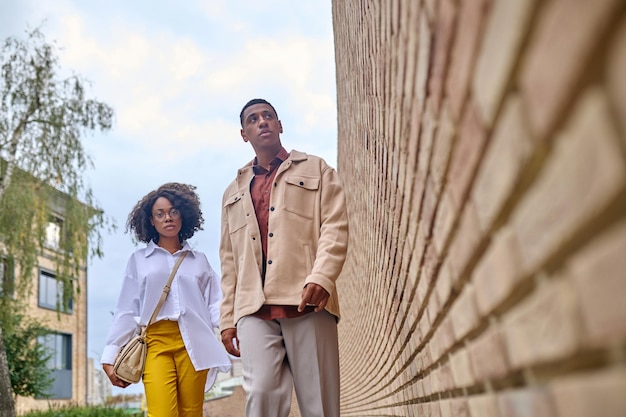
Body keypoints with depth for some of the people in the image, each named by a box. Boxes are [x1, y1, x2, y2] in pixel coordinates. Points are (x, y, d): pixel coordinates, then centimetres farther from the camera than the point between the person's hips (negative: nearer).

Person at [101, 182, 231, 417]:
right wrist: (110, 356, 8)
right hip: (156, 342, -1)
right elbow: (127, 311, 14)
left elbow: (214, 304, 8)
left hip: (193, 342, 1)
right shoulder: (139, 260, 16)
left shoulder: (199, 260, 18)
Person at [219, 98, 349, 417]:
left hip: (307, 303, -2)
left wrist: (321, 277, -15)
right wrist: (227, 318, 12)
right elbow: (229, 260, 21)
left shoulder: (315, 170, 16)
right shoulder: (234, 192, 26)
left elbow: (335, 228, 2)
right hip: (254, 309, 2)